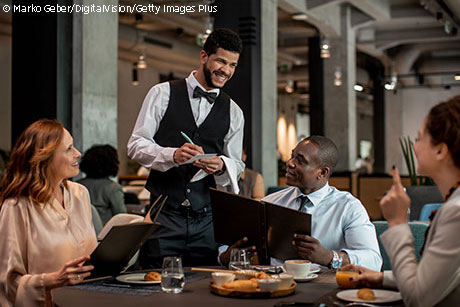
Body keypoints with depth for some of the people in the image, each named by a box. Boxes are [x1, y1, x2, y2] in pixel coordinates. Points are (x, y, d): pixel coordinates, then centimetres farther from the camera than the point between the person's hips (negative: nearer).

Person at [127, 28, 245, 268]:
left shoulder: (233, 112, 11)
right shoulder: (163, 94, 2)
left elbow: (236, 163, 15)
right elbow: (136, 145, -1)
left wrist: (221, 165, -9)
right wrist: (173, 155, -20)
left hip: (206, 220, 3)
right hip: (163, 214, -2)